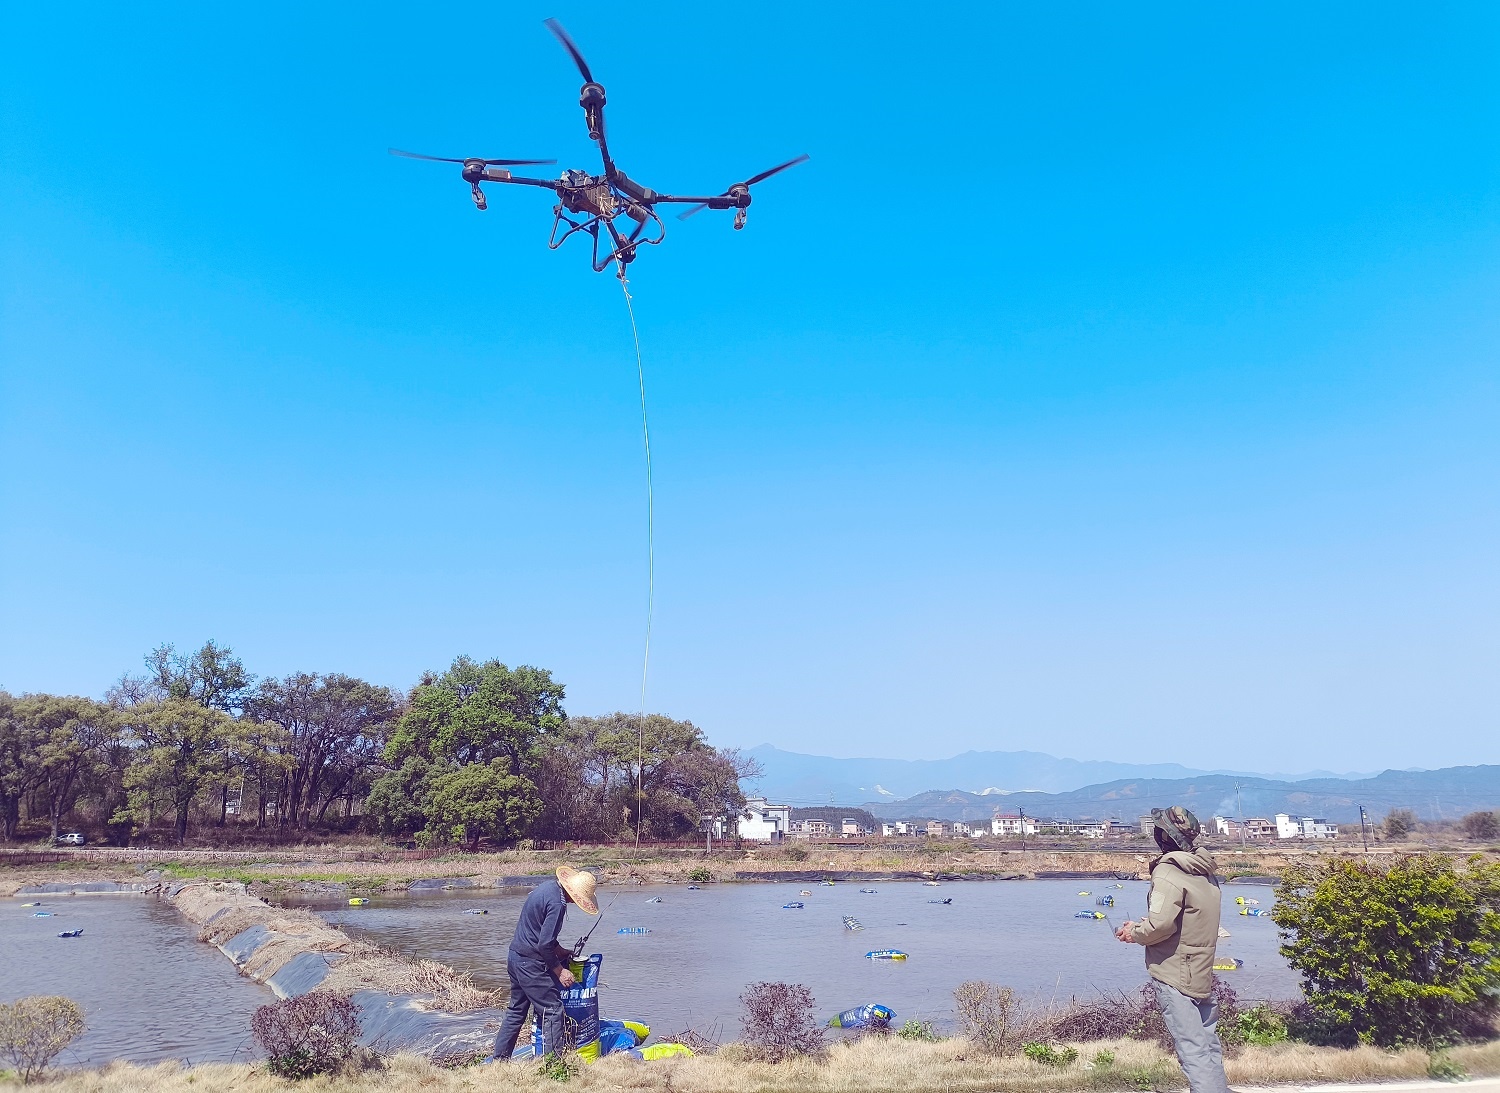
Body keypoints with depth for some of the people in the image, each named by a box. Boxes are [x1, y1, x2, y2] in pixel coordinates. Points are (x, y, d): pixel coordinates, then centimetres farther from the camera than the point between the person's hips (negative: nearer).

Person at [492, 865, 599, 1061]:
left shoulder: (548, 886, 7)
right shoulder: (557, 903, -23)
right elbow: (545, 944, -22)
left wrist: (559, 950, 16)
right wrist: (560, 971, -11)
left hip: (514, 956, 10)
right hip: (530, 963, -10)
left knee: (516, 1010, 20)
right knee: (552, 1009, -3)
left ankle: (500, 1058, 28)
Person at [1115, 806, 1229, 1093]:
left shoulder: (1168, 872, -15)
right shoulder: (1206, 873, 11)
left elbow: (1160, 924, -24)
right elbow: (1189, 921, 13)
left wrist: (1134, 933, -5)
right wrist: (1143, 927, 10)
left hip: (1174, 976, -8)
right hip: (1203, 974, 8)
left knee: (1193, 1050, -7)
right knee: (1209, 1046, 16)